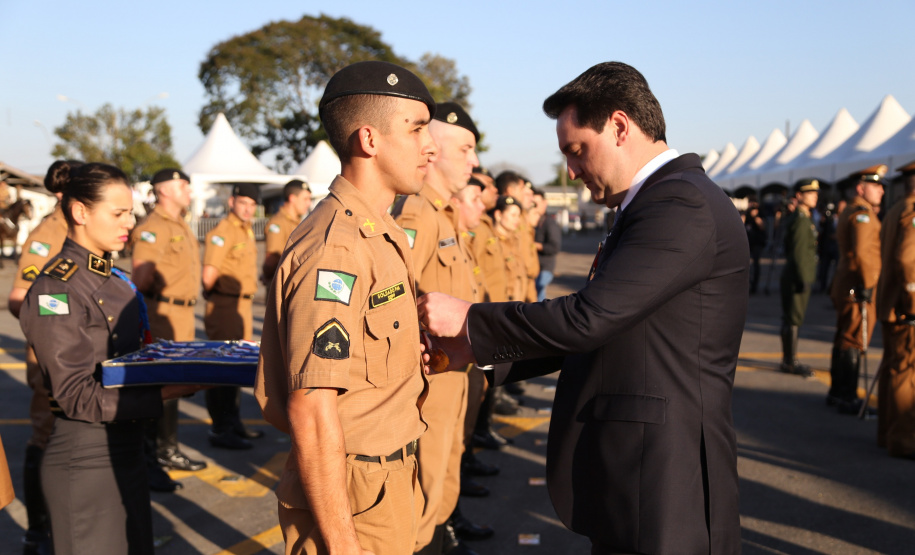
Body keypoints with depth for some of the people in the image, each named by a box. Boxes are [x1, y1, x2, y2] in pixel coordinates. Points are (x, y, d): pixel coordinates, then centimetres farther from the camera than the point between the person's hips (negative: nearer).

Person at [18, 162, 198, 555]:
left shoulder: (115, 280, 9)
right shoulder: (55, 290, -16)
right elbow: (77, 396, -20)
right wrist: (165, 394, -27)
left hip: (126, 448, 8)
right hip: (85, 459, -8)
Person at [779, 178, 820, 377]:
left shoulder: (800, 219, 17)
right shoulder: (801, 220, -15)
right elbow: (799, 252, -21)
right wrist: (804, 279, -21)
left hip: (794, 276, 10)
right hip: (798, 277, -10)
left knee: (792, 319, 14)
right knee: (793, 319, -5)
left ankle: (789, 359, 21)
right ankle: (790, 361, 0)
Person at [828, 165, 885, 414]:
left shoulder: (850, 211, 17)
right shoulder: (862, 213, -14)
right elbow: (861, 252, -24)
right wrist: (868, 284, -21)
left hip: (844, 286, 10)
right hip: (859, 287, -10)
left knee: (844, 341, 15)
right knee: (853, 342, -5)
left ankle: (837, 392, 25)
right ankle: (847, 399, 1)